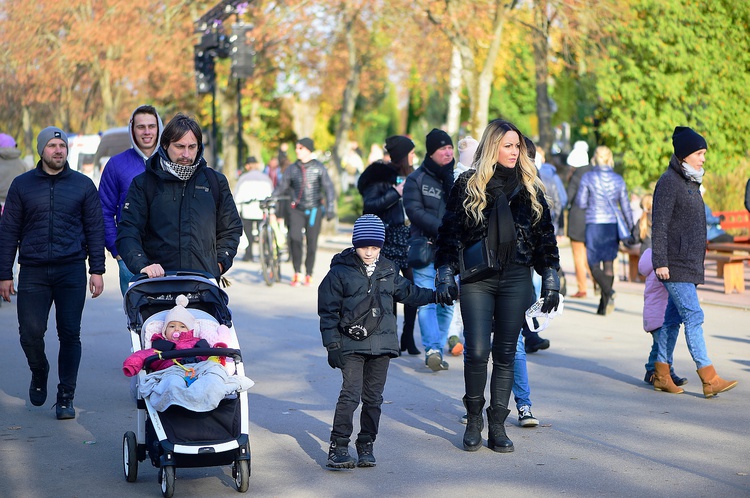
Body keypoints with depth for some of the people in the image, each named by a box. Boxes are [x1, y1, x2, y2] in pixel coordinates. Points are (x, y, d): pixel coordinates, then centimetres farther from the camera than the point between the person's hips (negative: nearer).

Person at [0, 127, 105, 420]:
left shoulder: (83, 185, 7)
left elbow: (95, 229, 8)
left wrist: (97, 271, 1)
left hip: (71, 270, 0)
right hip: (33, 272, 0)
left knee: (70, 335, -2)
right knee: (31, 332, -6)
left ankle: (66, 398, 9)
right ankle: (39, 374, 25)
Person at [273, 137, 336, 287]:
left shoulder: (319, 168, 3)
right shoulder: (291, 169, 9)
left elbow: (328, 187, -1)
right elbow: (282, 188, 11)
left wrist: (330, 206, -12)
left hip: (314, 209, -1)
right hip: (297, 209, 1)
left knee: (312, 243, -1)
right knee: (294, 238, -18)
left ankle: (309, 275, 13)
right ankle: (297, 273, -8)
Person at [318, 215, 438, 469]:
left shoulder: (388, 270, 10)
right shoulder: (340, 271, -3)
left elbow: (407, 292, 28)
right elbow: (328, 311, -2)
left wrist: (434, 295, 21)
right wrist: (332, 345, -6)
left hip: (382, 343, 4)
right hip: (351, 345, -4)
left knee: (373, 397, 8)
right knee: (350, 394, -12)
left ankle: (366, 445, 19)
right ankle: (338, 448, -6)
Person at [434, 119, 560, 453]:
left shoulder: (530, 188, 9)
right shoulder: (468, 185, 2)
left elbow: (545, 236, 13)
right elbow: (450, 231, 3)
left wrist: (550, 278, 8)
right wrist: (445, 274, -5)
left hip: (516, 280, 2)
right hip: (476, 279, -2)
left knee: (506, 354, 4)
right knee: (476, 351, -10)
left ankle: (497, 426, 13)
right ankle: (473, 419, 11)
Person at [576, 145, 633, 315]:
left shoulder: (587, 178, -5)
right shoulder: (618, 180, 3)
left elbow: (581, 203, -3)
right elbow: (626, 206, 5)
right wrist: (631, 228, 13)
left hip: (594, 225, -3)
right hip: (613, 225, 3)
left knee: (594, 264, 3)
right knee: (608, 263, 9)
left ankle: (608, 291, -23)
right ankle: (604, 305, 11)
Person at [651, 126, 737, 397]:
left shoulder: (690, 182, 17)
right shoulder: (668, 182, -11)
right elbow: (659, 224, -16)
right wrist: (660, 261, -21)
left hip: (690, 264, 9)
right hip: (674, 265, -9)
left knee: (673, 318, 11)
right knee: (693, 316, -13)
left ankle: (661, 374, 16)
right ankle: (710, 379, -15)